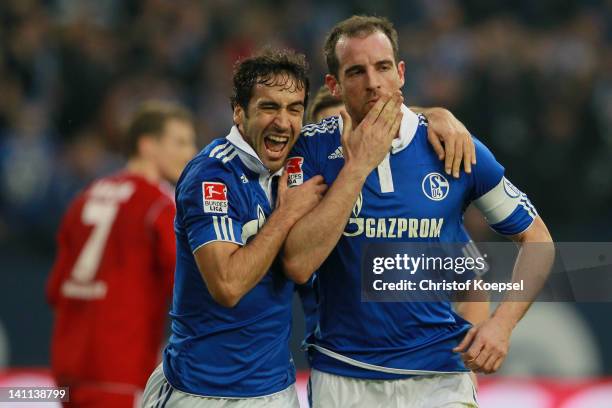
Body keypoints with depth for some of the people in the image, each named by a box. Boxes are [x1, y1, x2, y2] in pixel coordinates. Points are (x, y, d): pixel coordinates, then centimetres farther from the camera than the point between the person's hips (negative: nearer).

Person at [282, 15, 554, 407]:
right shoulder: (313, 147, -6)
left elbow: (537, 239, 5)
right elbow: (298, 265, -18)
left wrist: (502, 323, -10)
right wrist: (358, 165, -19)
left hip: (439, 375, 0)